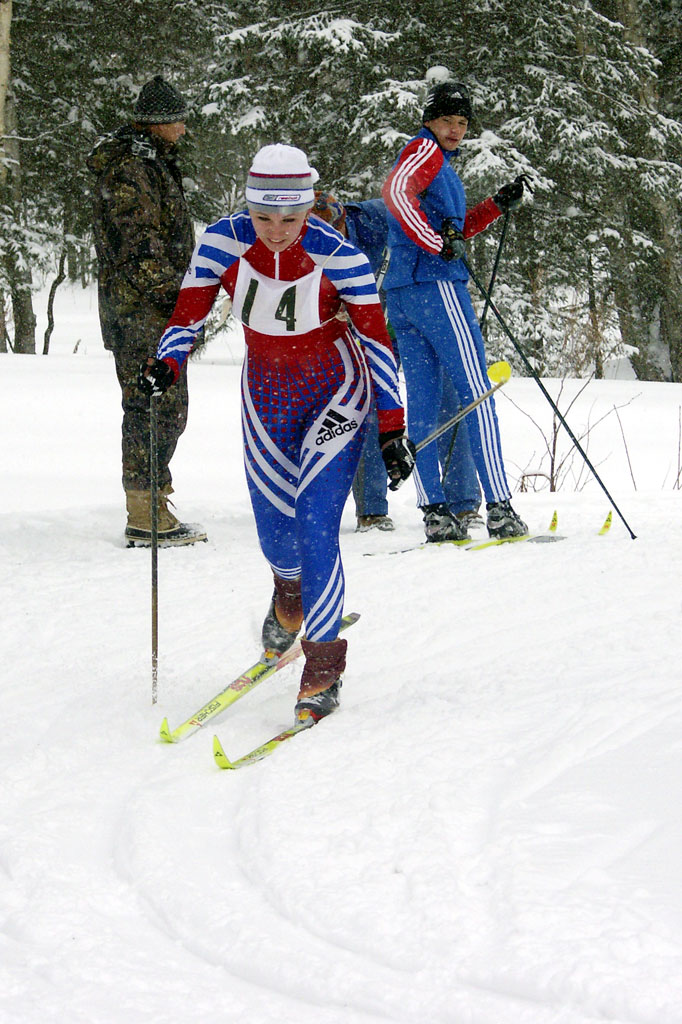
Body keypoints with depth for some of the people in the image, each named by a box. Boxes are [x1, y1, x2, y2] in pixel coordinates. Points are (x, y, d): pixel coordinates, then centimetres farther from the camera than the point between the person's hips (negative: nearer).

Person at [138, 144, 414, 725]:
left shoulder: (338, 257, -23)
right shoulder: (224, 242, -17)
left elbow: (377, 341, -15)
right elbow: (189, 313, -8)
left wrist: (393, 430, -17)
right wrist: (167, 365, -27)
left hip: (335, 394, -3)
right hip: (266, 397, 3)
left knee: (316, 524, -16)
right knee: (275, 532, 8)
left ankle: (324, 665, -4)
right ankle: (290, 592, 46)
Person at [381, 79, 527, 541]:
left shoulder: (441, 163, 26)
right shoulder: (425, 150, -4)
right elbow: (395, 191, -23)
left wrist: (498, 205, 23)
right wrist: (438, 241, -26)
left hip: (401, 293, 10)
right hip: (436, 284, -10)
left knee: (422, 400, 5)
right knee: (477, 392, -10)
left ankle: (434, 511, 3)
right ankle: (499, 507, -14)